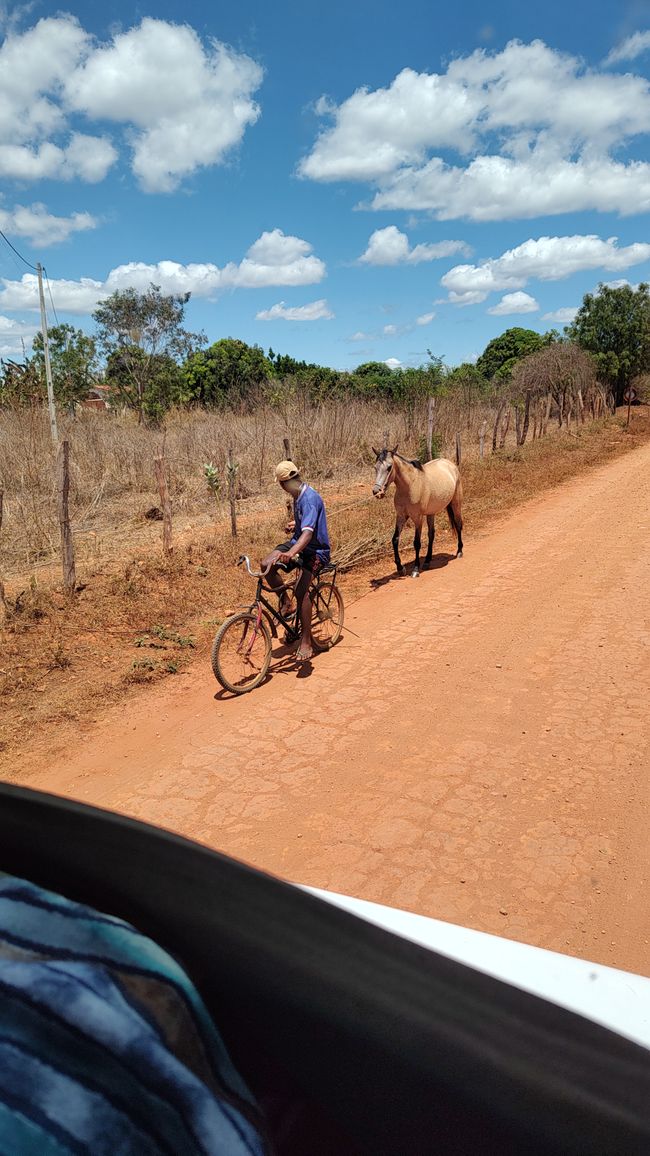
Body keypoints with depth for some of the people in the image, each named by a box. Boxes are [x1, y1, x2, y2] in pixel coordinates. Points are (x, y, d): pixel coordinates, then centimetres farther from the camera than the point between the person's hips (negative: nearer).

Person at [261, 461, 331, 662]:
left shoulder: (310, 498, -24)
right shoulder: (298, 494, 7)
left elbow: (308, 532, -39)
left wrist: (291, 553, -53)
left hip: (316, 550, -9)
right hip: (298, 542, 9)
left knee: (301, 590, -28)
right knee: (266, 565, -15)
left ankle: (306, 642, -19)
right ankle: (284, 601, 8)